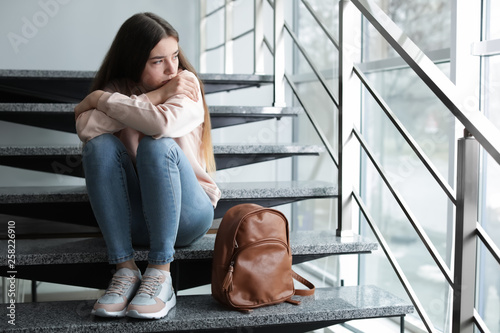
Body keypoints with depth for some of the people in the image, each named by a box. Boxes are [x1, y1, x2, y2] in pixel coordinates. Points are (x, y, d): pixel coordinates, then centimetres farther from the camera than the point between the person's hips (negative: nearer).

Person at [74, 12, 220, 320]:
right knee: (101, 145, -22)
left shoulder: (186, 84, -7)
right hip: (134, 219, 3)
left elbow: (163, 123, -31)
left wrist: (100, 99, -17)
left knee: (158, 146, -30)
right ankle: (125, 269, -26)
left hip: (186, 214, -3)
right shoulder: (116, 89, 2)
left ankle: (160, 275, -29)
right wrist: (153, 97, -20)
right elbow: (86, 129, -20)